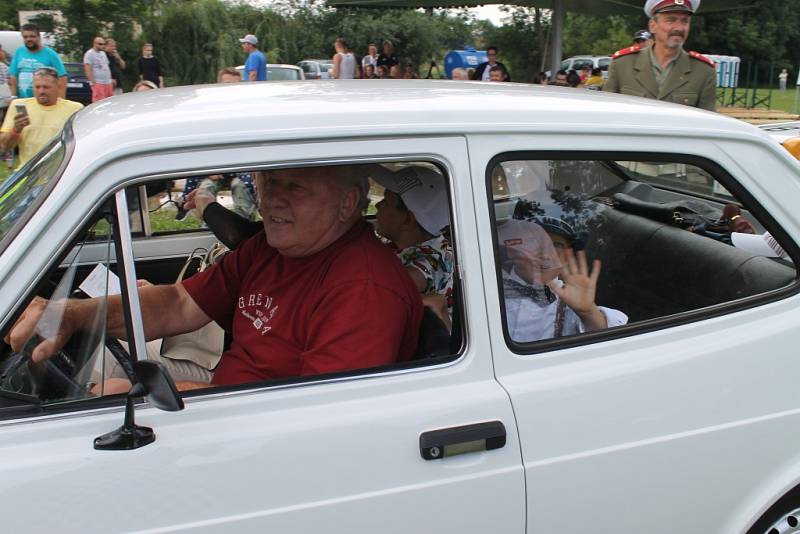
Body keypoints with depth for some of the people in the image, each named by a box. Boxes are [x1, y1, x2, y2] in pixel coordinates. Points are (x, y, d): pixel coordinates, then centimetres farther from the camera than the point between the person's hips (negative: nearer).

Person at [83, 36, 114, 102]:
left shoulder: (103, 53, 19)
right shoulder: (90, 54, -7)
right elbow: (88, 69, -14)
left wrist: (111, 79, 17)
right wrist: (93, 82, -19)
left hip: (108, 83, 8)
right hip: (98, 83, -8)